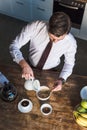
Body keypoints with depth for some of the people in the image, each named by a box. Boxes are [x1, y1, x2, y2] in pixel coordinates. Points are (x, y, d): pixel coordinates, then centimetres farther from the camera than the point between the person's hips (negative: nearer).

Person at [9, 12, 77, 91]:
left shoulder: (71, 42, -29)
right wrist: (24, 64, -43)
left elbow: (69, 63, -10)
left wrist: (61, 79, -27)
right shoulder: (35, 27, -32)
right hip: (31, 68, 1)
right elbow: (14, 46, -25)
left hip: (51, 72, 0)